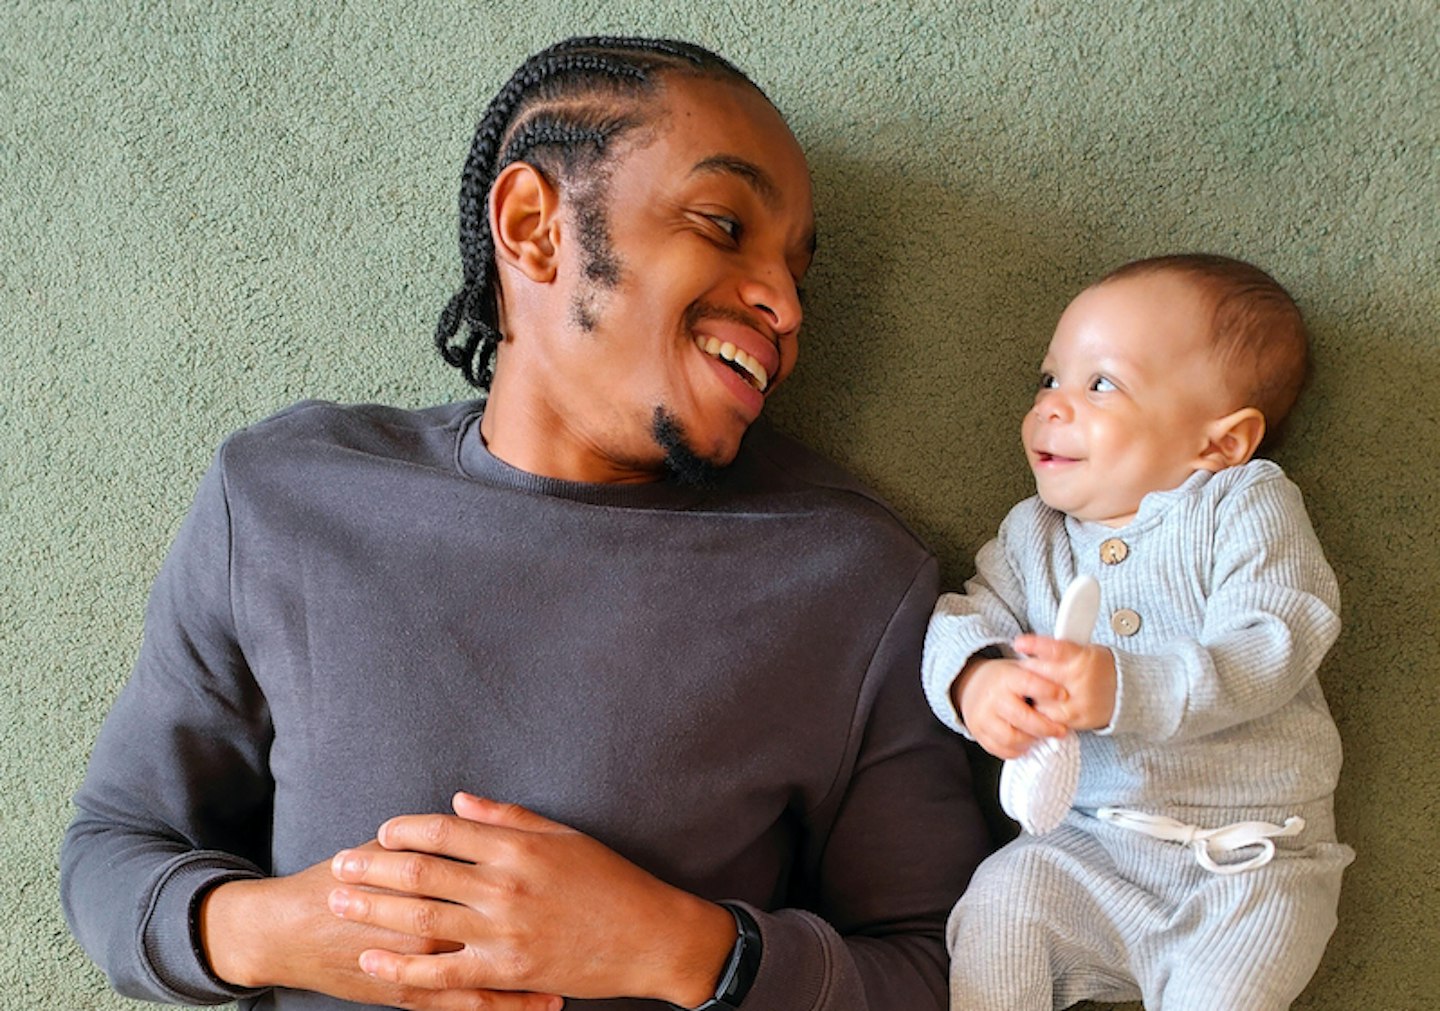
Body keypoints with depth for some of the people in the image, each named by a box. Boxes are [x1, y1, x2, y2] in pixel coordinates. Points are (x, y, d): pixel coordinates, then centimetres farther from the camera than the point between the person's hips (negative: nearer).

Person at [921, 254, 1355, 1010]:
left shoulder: (1247, 503, -5)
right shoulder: (1031, 534, 9)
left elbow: (1271, 648, -17)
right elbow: (965, 619, 0)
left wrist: (1124, 689, -33)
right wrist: (976, 680, -25)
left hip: (1250, 857, -3)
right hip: (1085, 847, 3)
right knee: (1002, 896, -19)